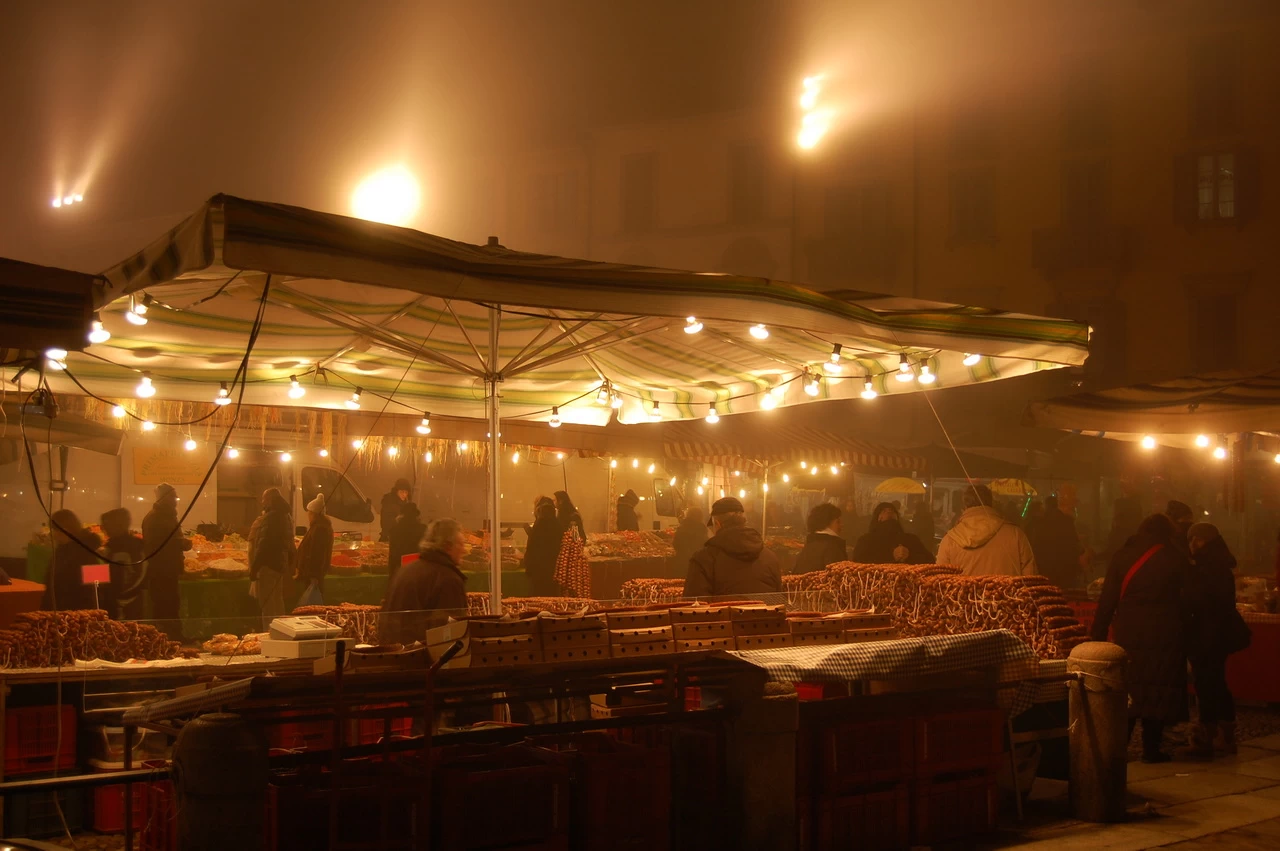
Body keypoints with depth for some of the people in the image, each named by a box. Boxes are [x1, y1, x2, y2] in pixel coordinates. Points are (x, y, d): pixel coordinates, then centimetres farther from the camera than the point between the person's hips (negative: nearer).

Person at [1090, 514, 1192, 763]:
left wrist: (1098, 635, 5)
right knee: (1158, 689, 4)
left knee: (1127, 689, 9)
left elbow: (1107, 600, 2)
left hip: (1129, 635, 2)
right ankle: (1151, 747, 3)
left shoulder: (1122, 557, 4)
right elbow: (1190, 599, 1)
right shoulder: (1176, 560, -1)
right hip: (1165, 637, -2)